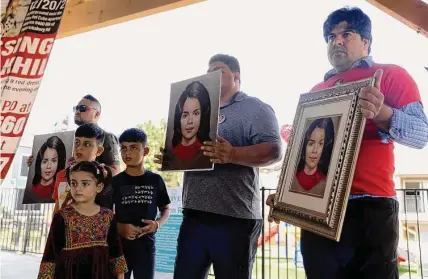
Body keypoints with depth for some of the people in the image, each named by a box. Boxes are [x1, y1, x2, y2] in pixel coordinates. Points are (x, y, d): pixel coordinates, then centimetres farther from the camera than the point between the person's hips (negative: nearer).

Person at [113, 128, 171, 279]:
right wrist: (119, 227, -15)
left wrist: (157, 224, -11)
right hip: (120, 244, 0)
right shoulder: (116, 181, -1)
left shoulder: (155, 180, 0)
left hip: (146, 244, 0)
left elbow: (165, 209, 9)